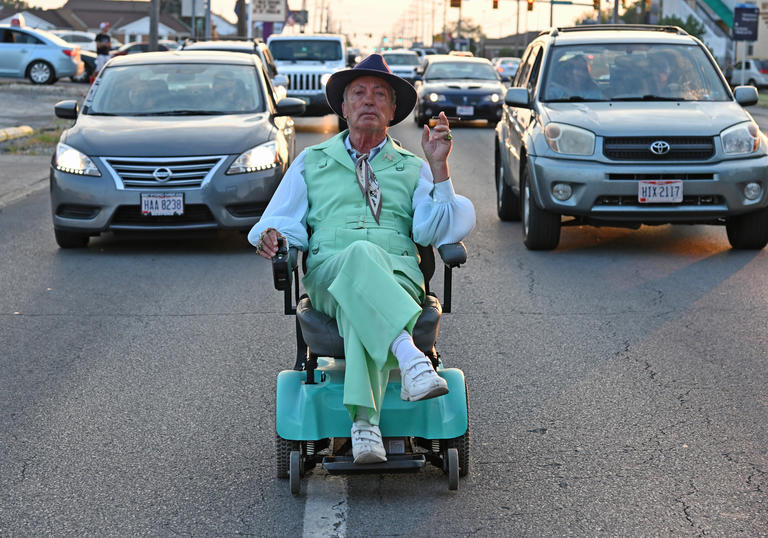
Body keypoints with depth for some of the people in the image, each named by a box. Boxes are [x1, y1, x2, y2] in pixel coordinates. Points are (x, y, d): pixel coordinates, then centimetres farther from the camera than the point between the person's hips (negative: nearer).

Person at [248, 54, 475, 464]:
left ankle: (363, 420, -52)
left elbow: (434, 231, 8)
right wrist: (270, 236, -7)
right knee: (361, 256, -39)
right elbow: (283, 220, 17)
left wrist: (439, 168, -2)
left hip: (398, 274, 1)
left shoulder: (412, 169, 24)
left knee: (358, 305, -38)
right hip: (327, 272, -1)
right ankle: (410, 355, -58)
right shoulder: (311, 162, 26)